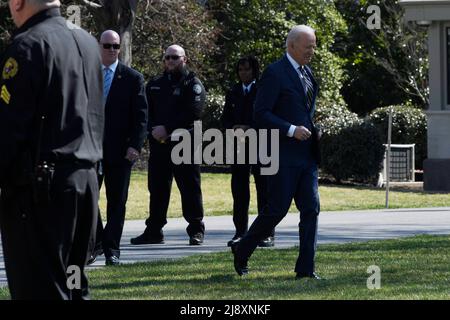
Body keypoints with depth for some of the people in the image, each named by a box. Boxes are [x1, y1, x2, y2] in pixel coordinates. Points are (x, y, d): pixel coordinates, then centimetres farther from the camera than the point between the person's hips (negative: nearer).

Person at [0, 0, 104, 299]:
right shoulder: (87, 42, 13)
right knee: (73, 285, 15)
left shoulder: (28, 46, -13)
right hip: (86, 178, 8)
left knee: (39, 288, -5)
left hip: (40, 184, -8)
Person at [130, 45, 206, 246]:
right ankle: (154, 231, 13)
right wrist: (153, 130, -7)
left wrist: (167, 128, -15)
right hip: (158, 143, 5)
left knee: (190, 188, -3)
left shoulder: (193, 84, 0)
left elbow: (193, 113, -11)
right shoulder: (154, 85, 17)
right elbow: (145, 112, 13)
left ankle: (196, 231, 3)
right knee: (157, 189, 7)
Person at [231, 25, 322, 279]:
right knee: (277, 209, -5)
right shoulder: (275, 73, -10)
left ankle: (306, 268, 1)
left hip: (306, 154, 8)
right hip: (284, 155, -8)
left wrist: (313, 131, 14)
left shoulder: (307, 73, 16)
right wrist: (291, 130, -21)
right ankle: (242, 251, 15)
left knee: (311, 208, 0)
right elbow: (261, 114, -14)